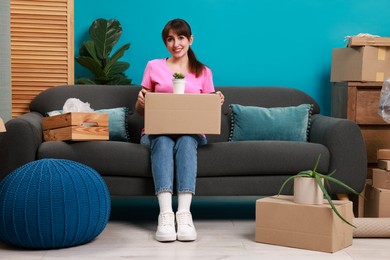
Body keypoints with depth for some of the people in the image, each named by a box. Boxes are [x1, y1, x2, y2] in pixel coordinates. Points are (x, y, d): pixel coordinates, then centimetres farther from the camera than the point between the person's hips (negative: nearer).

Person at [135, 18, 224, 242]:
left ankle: (184, 213, -46)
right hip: (159, 129, 0)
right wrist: (141, 100, -10)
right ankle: (166, 213, -49)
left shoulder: (203, 72, 14)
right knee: (162, 141, -36)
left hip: (191, 131, 0)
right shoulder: (154, 67, 12)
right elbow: (141, 110, 13)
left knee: (186, 141, -36)